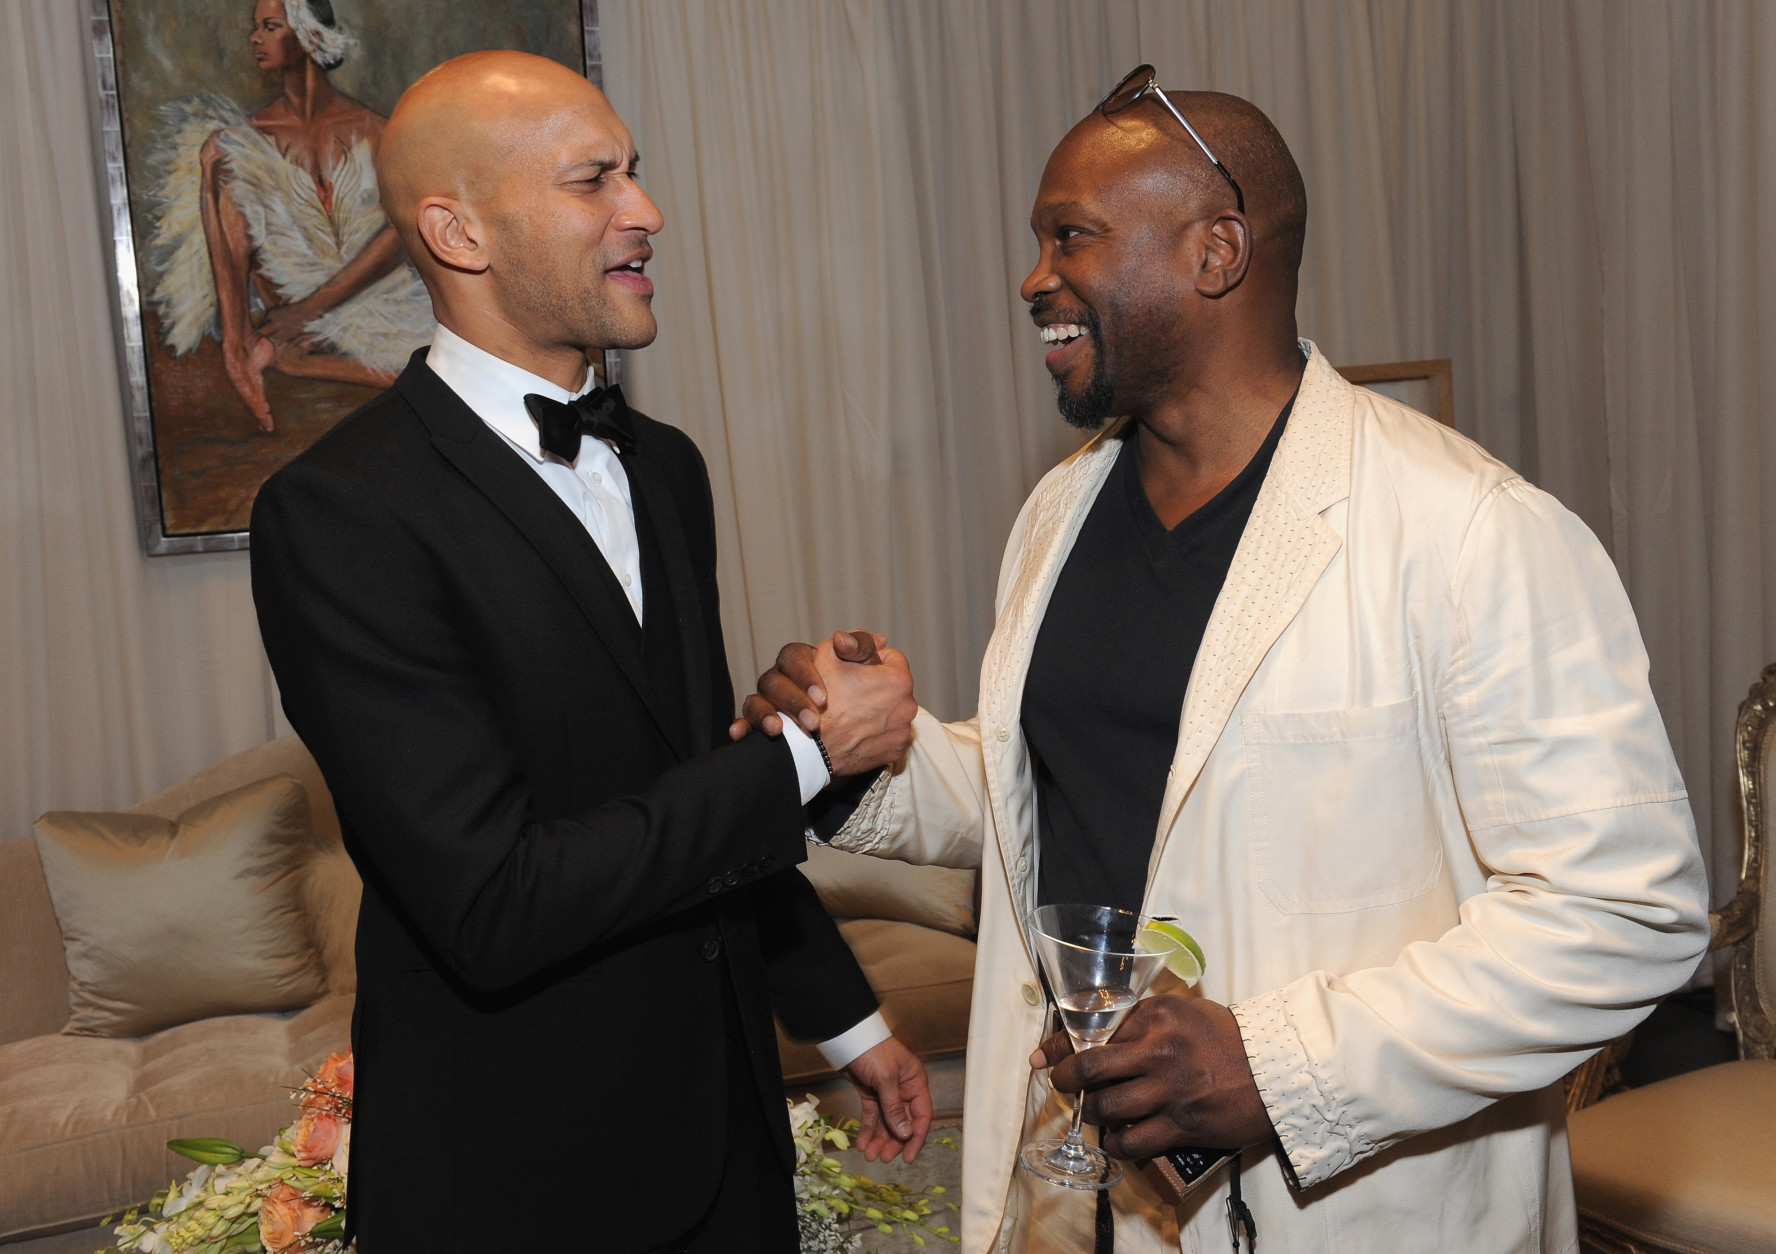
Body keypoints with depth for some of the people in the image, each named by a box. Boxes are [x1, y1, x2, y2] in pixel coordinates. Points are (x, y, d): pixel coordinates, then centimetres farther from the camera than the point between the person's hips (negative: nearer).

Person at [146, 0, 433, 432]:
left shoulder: (367, 127, 5)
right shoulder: (257, 132, 13)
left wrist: (315, 304, -17)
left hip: (362, 288, -1)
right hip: (290, 291, 2)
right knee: (218, 149, -19)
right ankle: (237, 343, -29)